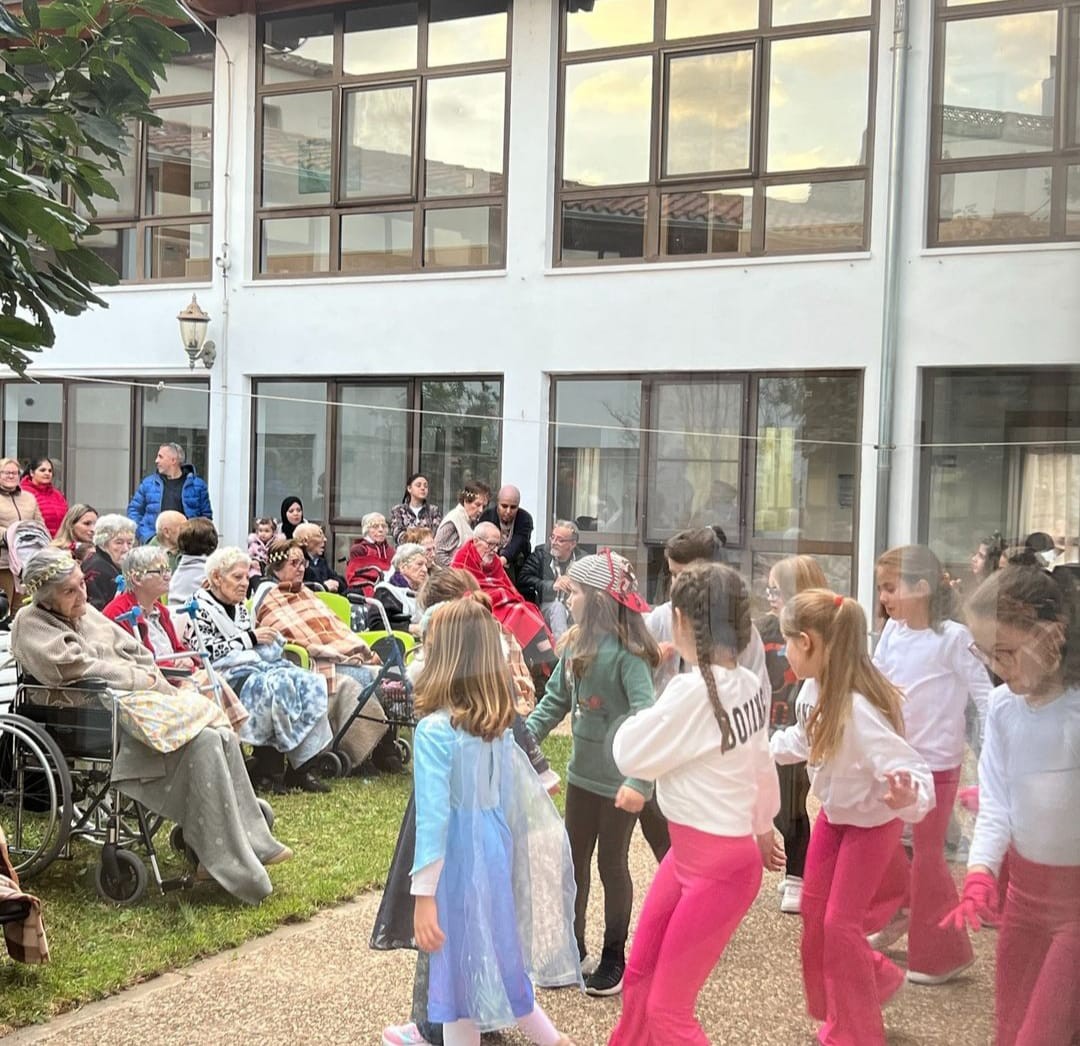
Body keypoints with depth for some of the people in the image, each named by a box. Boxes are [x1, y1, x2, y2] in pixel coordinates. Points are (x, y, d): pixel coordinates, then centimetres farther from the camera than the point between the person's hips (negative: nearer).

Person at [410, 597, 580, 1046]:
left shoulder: (434, 730, -20)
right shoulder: (499, 724, 2)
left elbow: (432, 818, -22)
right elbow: (524, 794, 9)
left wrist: (424, 896, -18)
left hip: (459, 863, -7)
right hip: (494, 855, 7)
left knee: (461, 973, 8)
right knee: (496, 963, 24)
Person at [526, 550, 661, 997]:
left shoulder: (626, 653, -21)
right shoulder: (576, 645, 1)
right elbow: (555, 700, 9)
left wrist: (639, 780, -36)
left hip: (619, 780, -7)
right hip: (582, 773, 7)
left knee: (612, 864, 8)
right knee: (575, 861, 15)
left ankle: (614, 957, 26)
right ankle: (573, 946, 32)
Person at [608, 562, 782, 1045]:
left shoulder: (692, 691, -27)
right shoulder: (749, 685, 0)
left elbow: (630, 755, -15)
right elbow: (761, 764, 14)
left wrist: (647, 713, 4)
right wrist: (762, 829, 29)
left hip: (718, 868, -9)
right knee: (639, 976, 23)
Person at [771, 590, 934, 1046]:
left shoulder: (858, 710, -39)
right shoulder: (814, 688, -15)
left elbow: (911, 770, -43)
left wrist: (908, 796, -64)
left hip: (872, 820, -8)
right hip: (834, 812, 8)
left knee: (841, 922, -1)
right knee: (814, 910, 16)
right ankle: (876, 979, 41)